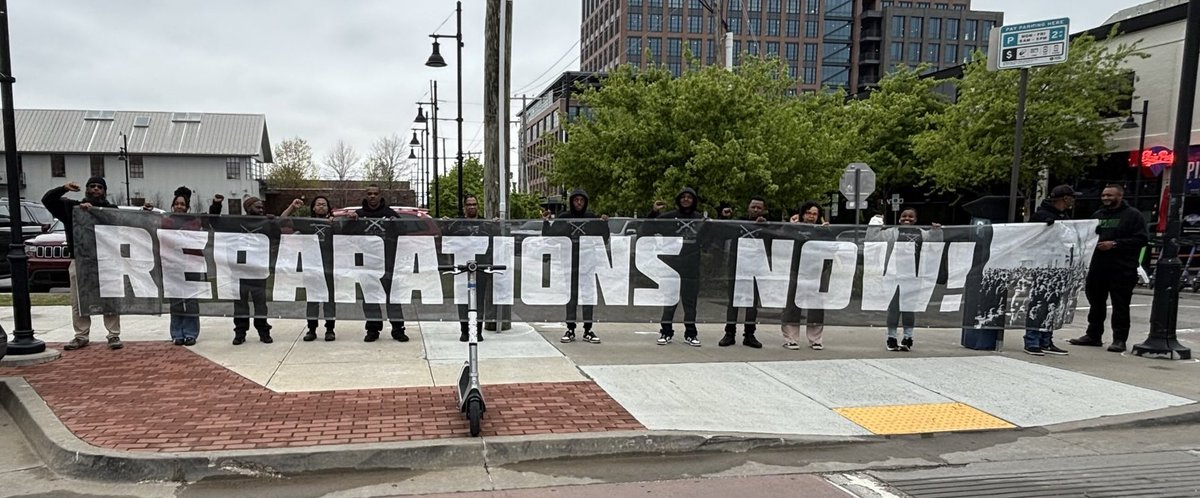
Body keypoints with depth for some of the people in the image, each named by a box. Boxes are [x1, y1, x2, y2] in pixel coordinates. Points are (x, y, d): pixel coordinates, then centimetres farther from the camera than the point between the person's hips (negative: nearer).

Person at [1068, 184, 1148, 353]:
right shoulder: (1098, 215, 17)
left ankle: (1119, 339, 3)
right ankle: (1093, 335, 22)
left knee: (1120, 305, -3)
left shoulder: (1132, 215, -3)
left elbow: (1141, 239, -11)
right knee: (1096, 302, 13)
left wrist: (1115, 244, -17)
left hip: (1122, 269, -7)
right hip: (1098, 267, 7)